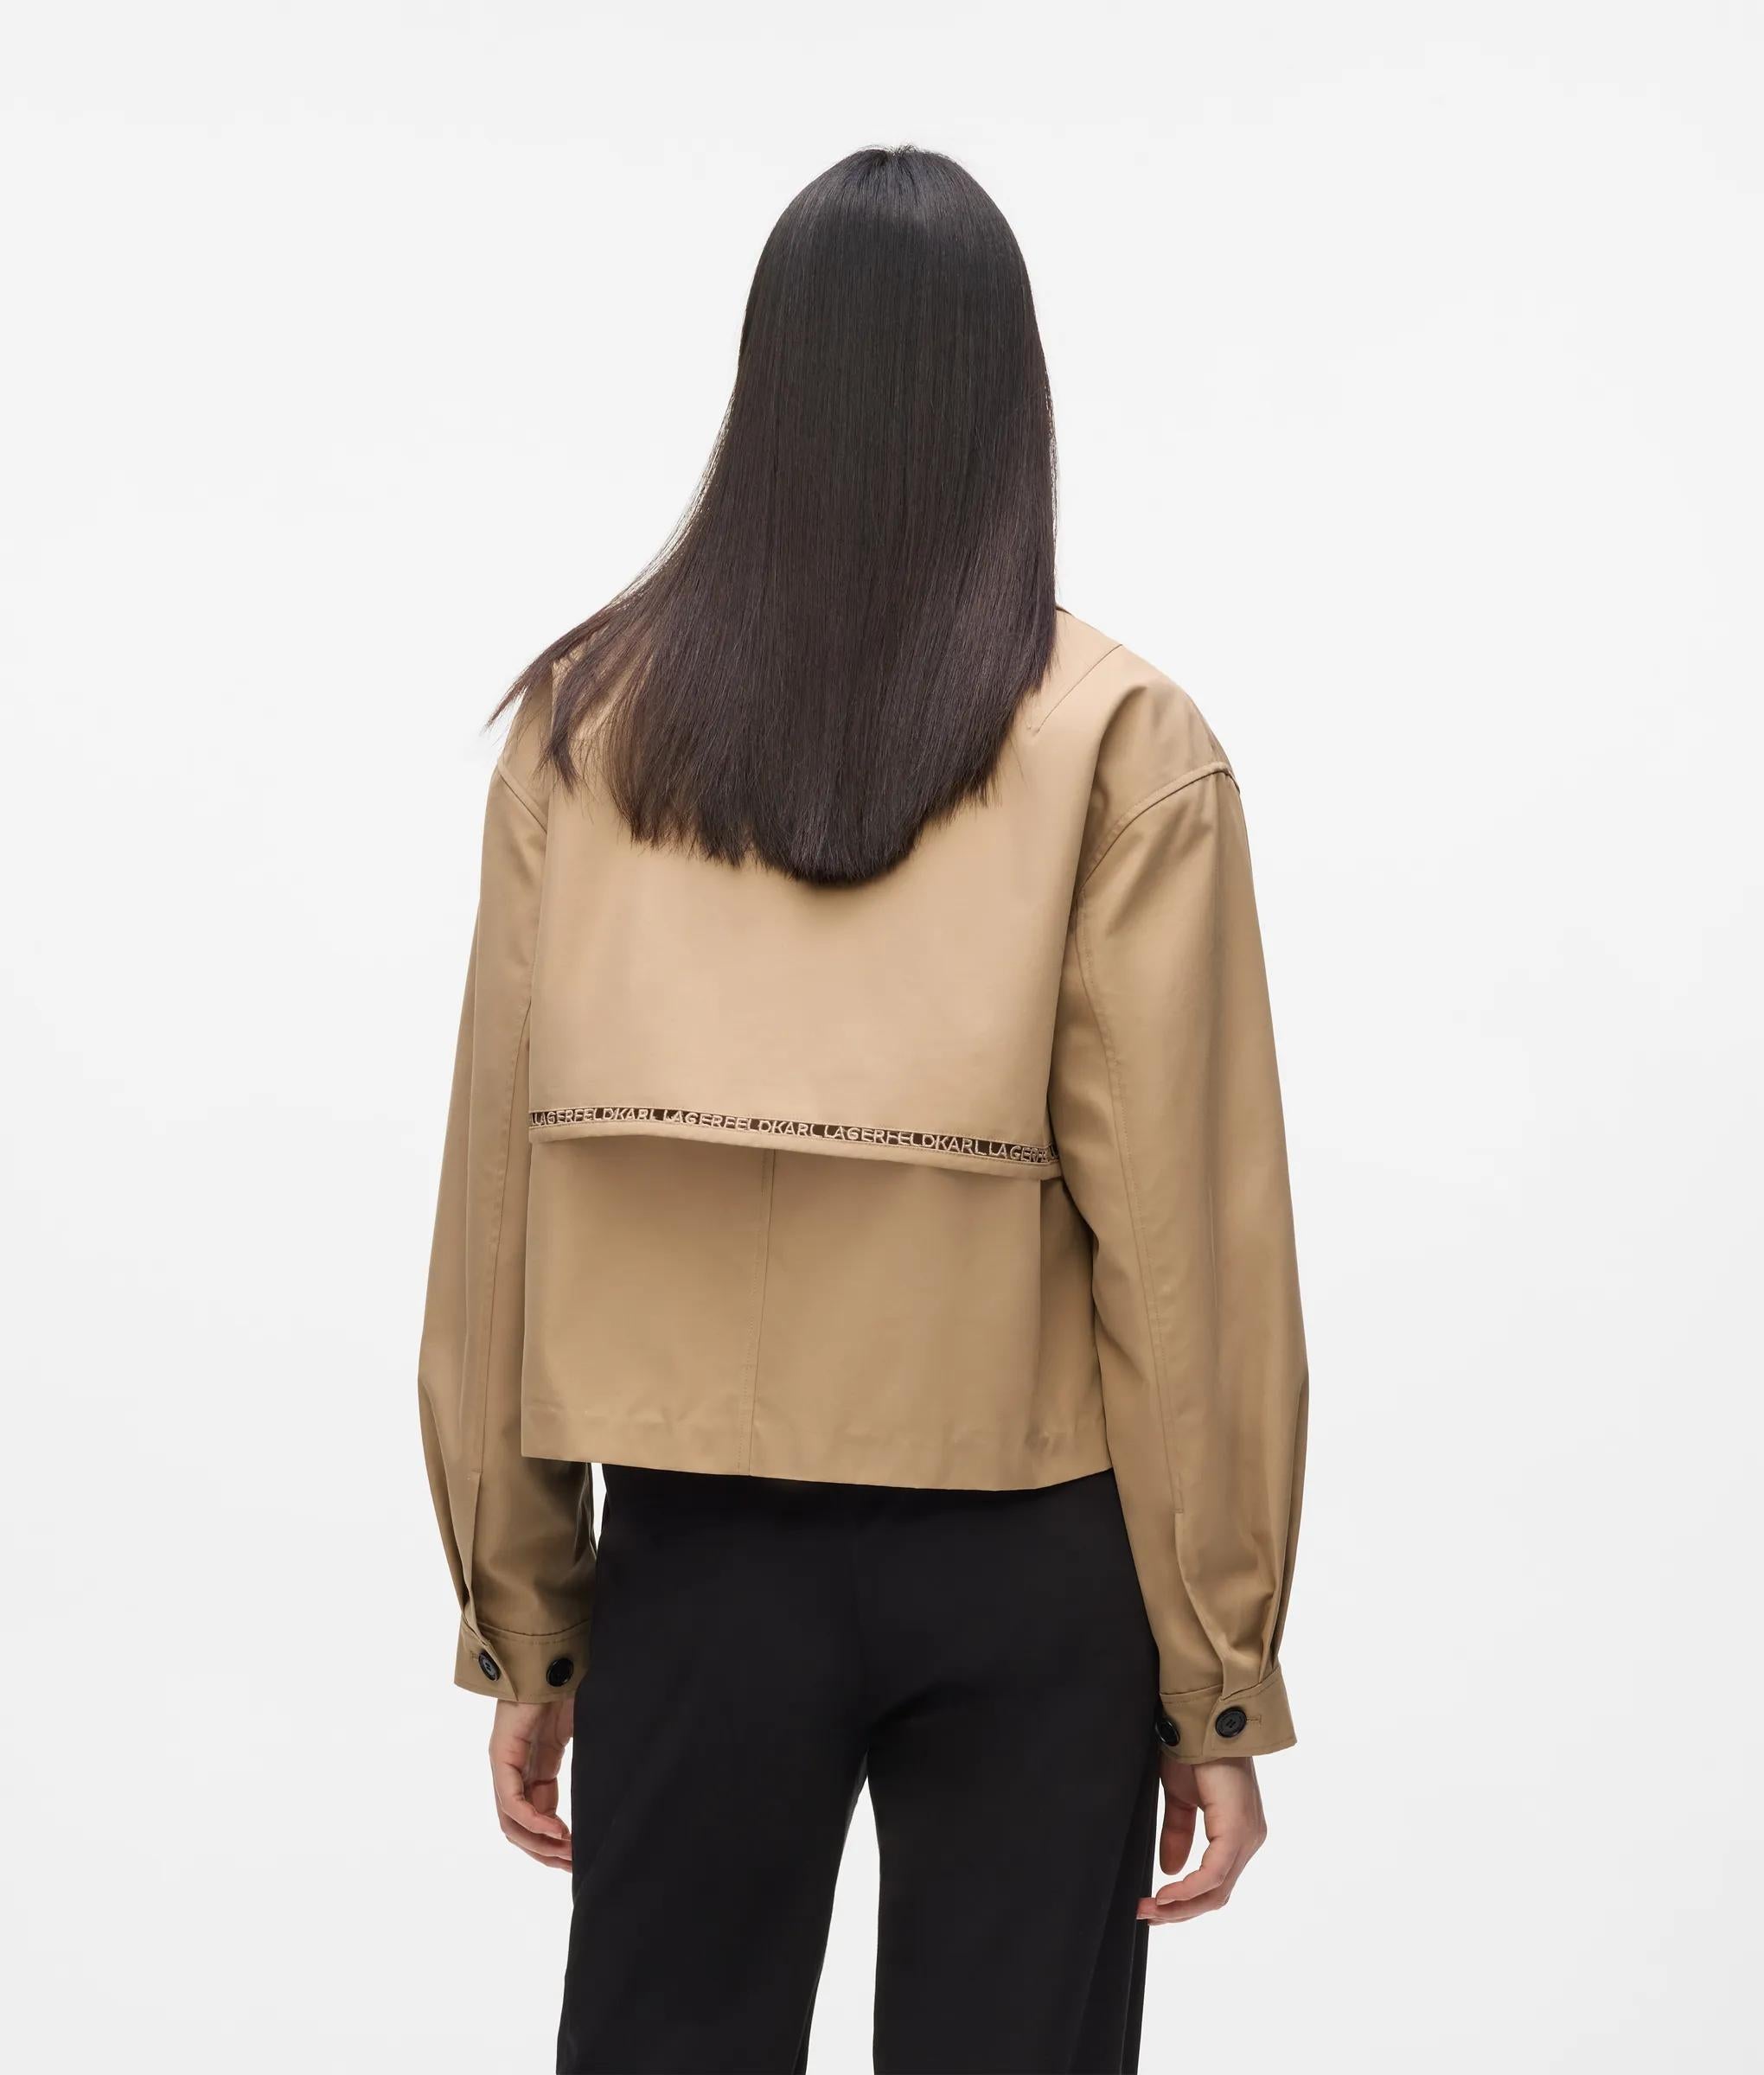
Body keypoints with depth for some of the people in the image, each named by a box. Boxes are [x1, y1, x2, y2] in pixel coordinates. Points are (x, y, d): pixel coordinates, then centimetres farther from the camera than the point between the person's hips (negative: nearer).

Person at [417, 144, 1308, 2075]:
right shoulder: (1126, 746, -8)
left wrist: (521, 1626, 8)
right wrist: (1224, 1679, -1)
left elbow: (498, 1199, -1)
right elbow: (1185, 1232, -10)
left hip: (701, 1548, 2)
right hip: (1031, 1565, -1)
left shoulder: (585, 722, -2)